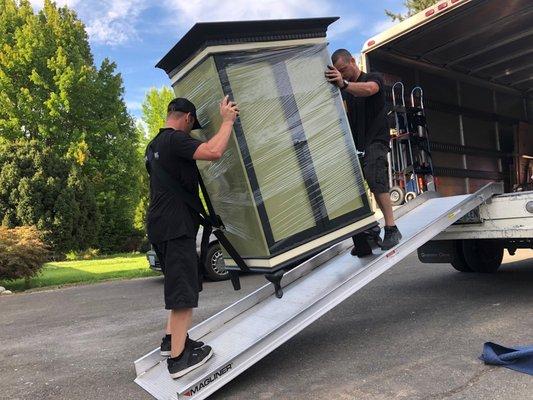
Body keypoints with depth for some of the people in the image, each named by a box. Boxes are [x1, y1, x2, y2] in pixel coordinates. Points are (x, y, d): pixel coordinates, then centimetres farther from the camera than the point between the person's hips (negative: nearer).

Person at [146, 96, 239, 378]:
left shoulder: (155, 144, 17)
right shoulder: (176, 140, -14)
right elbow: (214, 151, -29)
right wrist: (227, 120, -15)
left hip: (160, 225, 10)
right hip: (175, 227, -10)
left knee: (177, 286, 21)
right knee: (183, 291, -5)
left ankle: (172, 339, 28)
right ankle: (178, 357, 0)